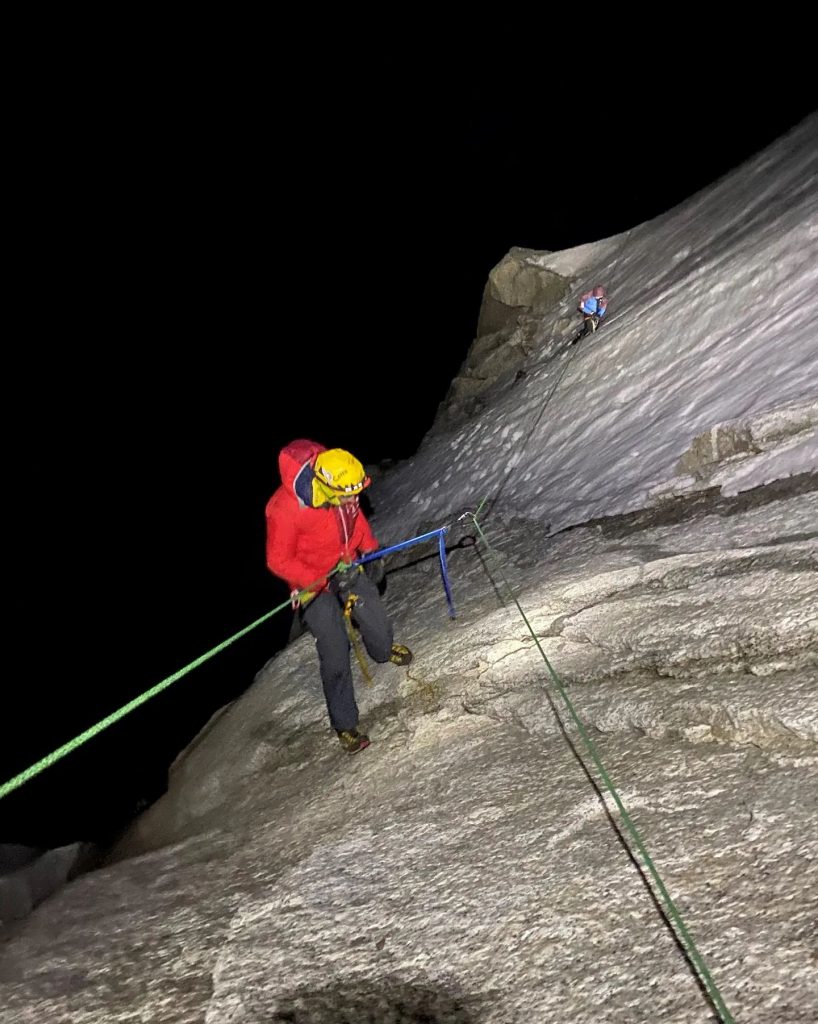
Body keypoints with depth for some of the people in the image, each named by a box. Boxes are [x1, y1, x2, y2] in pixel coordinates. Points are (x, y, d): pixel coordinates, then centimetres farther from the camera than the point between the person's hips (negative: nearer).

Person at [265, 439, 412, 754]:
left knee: (376, 622, 15)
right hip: (313, 583, -5)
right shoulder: (285, 508, -34)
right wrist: (324, 581, -27)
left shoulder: (343, 488, -17)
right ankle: (345, 725, 20)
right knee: (335, 654, -1)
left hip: (348, 568, 5)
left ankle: (382, 651, 54)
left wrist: (371, 551, 0)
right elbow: (278, 561, -23)